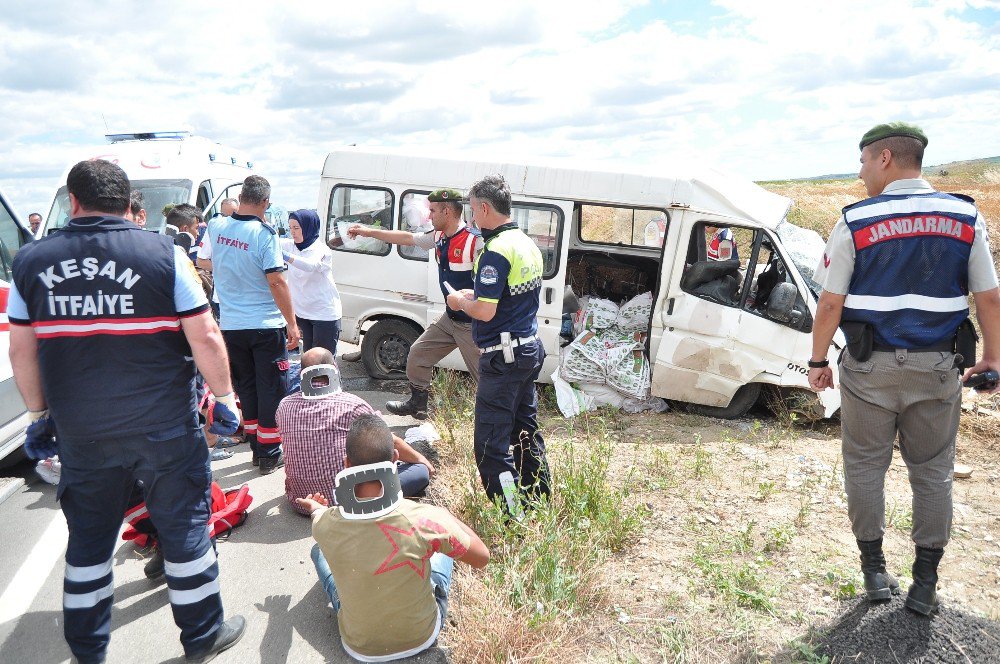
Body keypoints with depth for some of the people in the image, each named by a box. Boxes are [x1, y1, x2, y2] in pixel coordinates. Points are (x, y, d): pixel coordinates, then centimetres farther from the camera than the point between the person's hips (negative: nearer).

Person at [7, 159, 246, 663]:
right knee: (184, 526, 11)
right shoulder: (163, 254, -9)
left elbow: (22, 351, 8)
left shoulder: (30, 261, 2)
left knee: (88, 538, 19)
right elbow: (205, 338, -11)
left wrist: (40, 415, 20)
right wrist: (225, 398, 2)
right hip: (163, 427, -3)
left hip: (79, 433, 4)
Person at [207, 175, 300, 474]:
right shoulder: (264, 233, -15)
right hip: (265, 325, -5)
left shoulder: (216, 226, 2)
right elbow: (276, 282, -19)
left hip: (230, 325, 5)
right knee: (271, 390, 5)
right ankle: (269, 455, 11)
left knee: (246, 388, 16)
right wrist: (292, 323, -13)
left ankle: (256, 449, 25)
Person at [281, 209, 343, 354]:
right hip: (302, 312, 7)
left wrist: (285, 256, -50)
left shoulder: (321, 250, -15)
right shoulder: (290, 245, 4)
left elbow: (311, 265, -35)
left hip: (325, 314, -7)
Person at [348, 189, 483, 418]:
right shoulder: (439, 237, 7)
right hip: (449, 319, 9)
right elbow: (408, 238, 19)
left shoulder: (475, 241, -20)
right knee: (418, 353, 20)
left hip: (472, 323, -9)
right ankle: (417, 405, 38)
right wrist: (369, 232, 24)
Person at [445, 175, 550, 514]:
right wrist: (476, 295, 16)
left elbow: (485, 312, -23)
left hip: (502, 358, -10)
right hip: (529, 349, 10)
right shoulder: (528, 244, 11)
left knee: (490, 443, -3)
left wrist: (459, 301, -4)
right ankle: (539, 501, 35)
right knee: (526, 431, 21)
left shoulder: (496, 251, -19)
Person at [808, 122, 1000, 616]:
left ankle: (874, 571, 22)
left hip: (870, 368, -3)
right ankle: (925, 584, 21)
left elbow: (831, 304, -9)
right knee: (933, 473, 14)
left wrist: (818, 360, 1)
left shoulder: (855, 222, -8)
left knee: (865, 468, 12)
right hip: (936, 368, 3)